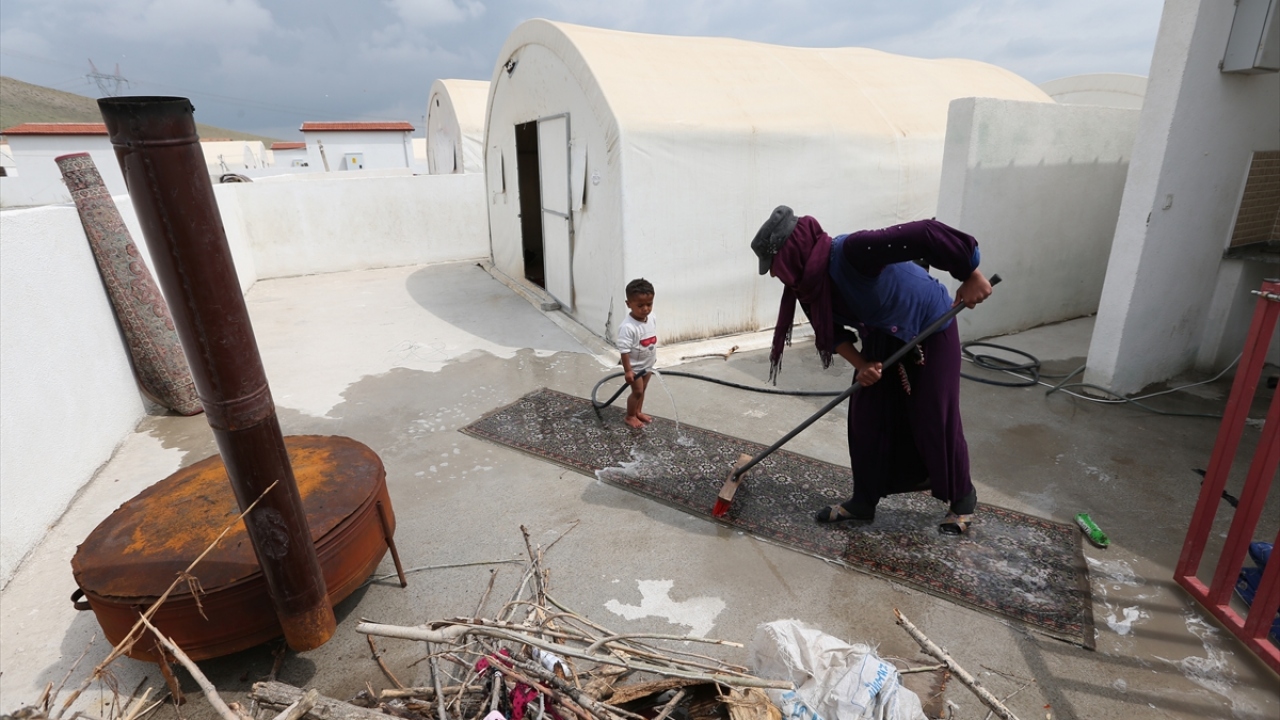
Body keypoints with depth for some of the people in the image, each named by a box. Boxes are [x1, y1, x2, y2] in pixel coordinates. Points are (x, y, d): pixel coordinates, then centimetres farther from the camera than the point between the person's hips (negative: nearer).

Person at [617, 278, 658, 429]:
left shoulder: (651, 317, -7)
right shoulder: (628, 326, -32)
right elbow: (624, 350, -28)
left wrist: (654, 356, 18)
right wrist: (627, 370, -26)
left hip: (648, 364, 7)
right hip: (635, 366, -7)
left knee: (642, 390, 21)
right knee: (637, 391, 2)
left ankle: (638, 412, 39)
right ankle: (630, 417, 22)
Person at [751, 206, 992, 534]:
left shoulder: (853, 250, -36)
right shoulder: (809, 281, -10)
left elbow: (927, 235, -40)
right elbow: (833, 332, -2)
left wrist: (971, 277, -32)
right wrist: (861, 365, -15)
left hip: (931, 332, -7)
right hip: (882, 339, 7)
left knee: (935, 420, 1)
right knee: (866, 417, 4)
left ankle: (962, 498, 26)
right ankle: (864, 501, 19)